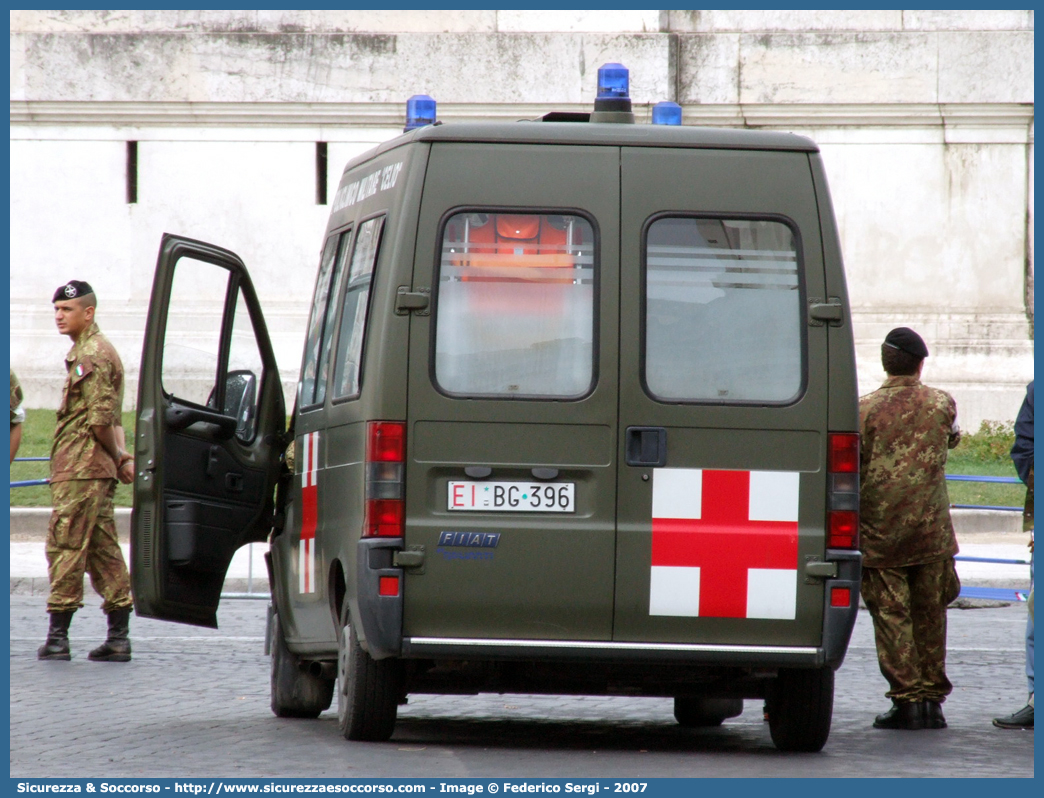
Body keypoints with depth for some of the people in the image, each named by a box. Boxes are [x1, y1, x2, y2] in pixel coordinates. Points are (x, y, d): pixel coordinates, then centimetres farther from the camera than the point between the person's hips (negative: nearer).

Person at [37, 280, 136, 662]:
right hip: (96, 471, 10)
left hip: (80, 470, -10)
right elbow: (110, 418, 17)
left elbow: (101, 420, -17)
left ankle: (57, 636, -5)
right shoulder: (89, 351, 19)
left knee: (65, 546, -7)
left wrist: (118, 458, -5)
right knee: (103, 550, 8)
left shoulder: (92, 355, -13)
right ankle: (118, 637, 8)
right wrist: (122, 458, 7)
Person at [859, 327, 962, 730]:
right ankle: (932, 697, 13)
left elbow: (850, 473, -6)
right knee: (930, 615, 12)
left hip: (879, 532, -3)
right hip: (931, 531, 3)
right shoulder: (942, 403, 1)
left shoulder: (865, 409, -8)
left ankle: (908, 698, -3)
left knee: (891, 615, 1)